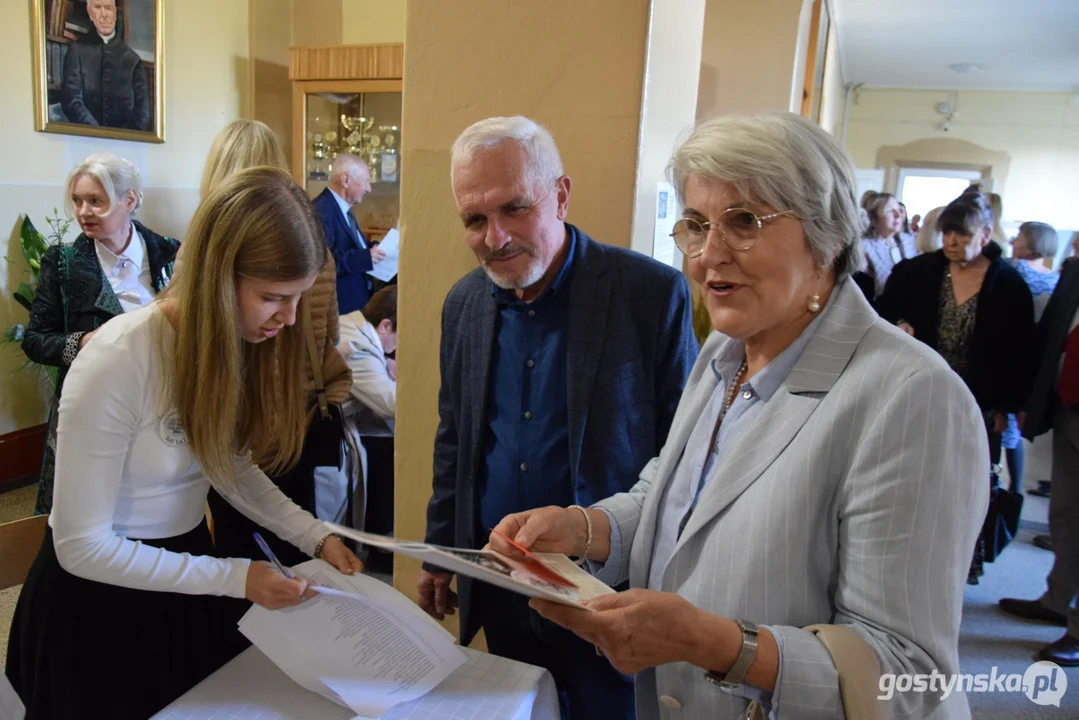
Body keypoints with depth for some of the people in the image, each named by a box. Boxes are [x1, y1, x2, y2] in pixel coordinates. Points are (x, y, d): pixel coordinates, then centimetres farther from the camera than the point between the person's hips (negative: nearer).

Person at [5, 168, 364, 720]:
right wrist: (236, 578, -24)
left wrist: (315, 537, -11)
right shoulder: (116, 363, -30)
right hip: (100, 597, -6)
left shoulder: (238, 342, -10)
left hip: (187, 567, 6)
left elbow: (229, 465, 0)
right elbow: (83, 545, -23)